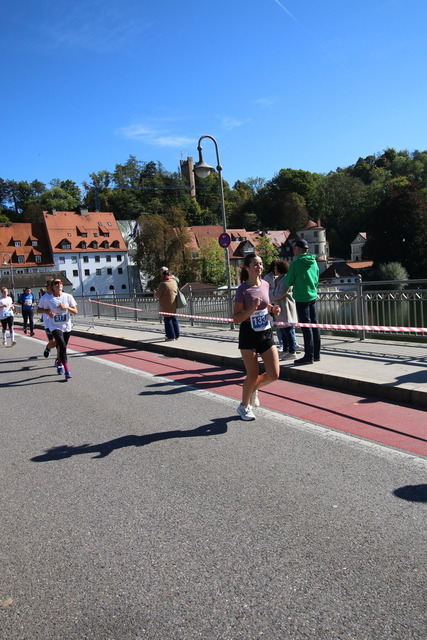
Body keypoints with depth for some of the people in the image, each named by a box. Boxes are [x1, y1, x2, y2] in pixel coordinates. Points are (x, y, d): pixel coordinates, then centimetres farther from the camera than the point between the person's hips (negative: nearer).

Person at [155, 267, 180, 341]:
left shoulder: (163, 284, -19)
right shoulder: (174, 281, 3)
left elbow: (157, 295, -15)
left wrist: (156, 292, 9)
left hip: (166, 305, -7)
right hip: (174, 304, 7)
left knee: (168, 319, 3)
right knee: (174, 318, 15)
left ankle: (171, 336, 5)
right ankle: (176, 335, 20)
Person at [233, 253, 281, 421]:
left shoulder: (265, 285, 3)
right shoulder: (242, 290, -13)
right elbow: (236, 318, -13)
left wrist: (272, 308, 1)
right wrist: (252, 309, -27)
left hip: (266, 333, 5)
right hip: (249, 335, -5)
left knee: (274, 374, -2)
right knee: (253, 374, 2)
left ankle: (253, 389, 29)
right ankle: (244, 406, 26)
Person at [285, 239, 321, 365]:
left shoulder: (296, 263, -13)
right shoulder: (314, 262, 7)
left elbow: (288, 282, -6)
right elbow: (316, 280, 15)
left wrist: (286, 278, 14)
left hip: (302, 299, -7)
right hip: (313, 296, 7)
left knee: (306, 326, -4)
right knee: (314, 324, 11)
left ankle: (309, 356, -1)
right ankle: (316, 354, 18)